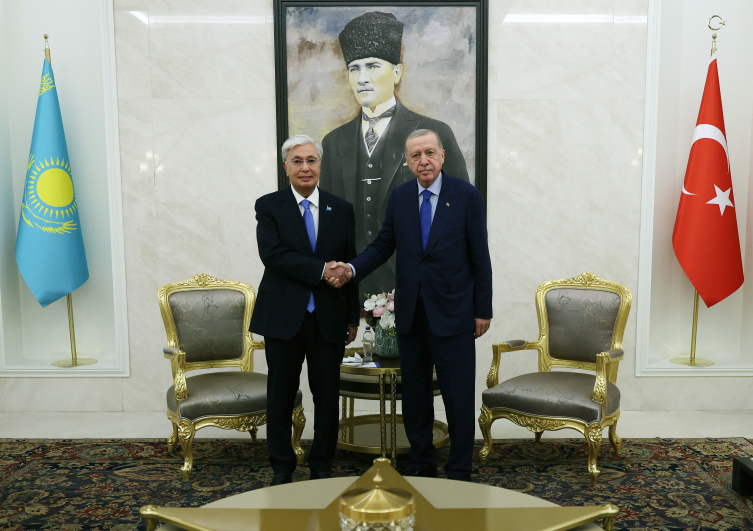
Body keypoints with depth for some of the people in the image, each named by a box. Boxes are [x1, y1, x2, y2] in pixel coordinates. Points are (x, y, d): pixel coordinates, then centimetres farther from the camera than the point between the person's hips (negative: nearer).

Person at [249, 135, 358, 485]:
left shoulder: (341, 209, 8)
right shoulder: (269, 206, 1)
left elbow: (349, 266, 9)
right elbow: (272, 255, -14)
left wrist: (353, 317, 8)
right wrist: (320, 269, -21)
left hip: (329, 318, 2)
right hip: (284, 316, -2)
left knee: (327, 394, 9)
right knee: (281, 394, 8)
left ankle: (322, 466, 26)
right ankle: (282, 468, 25)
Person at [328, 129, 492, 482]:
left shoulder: (466, 195, -5)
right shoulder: (399, 197, 5)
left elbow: (480, 256, -4)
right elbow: (383, 245, 8)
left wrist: (483, 311, -4)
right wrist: (352, 268, -10)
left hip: (452, 313, -3)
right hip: (410, 314, 4)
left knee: (459, 396, 3)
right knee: (414, 395, 13)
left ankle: (458, 473, 20)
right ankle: (422, 465, 30)